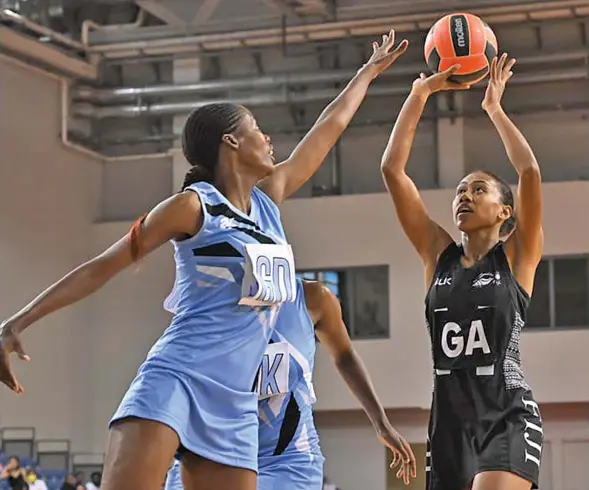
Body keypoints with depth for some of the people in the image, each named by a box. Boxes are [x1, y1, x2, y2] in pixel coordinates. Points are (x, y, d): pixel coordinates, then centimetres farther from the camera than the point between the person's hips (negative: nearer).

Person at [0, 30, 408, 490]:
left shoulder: (269, 198, 16)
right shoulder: (194, 205, -3)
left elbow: (328, 129, 29)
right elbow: (103, 266, -2)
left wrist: (369, 72, 41)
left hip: (235, 405, 7)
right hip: (174, 380, -7)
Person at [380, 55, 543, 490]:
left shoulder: (517, 255, 2)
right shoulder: (438, 255, 11)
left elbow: (530, 171, -14)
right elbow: (392, 169, 5)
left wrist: (494, 108, -3)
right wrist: (420, 94, 4)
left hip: (508, 419, -5)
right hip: (449, 421, 5)